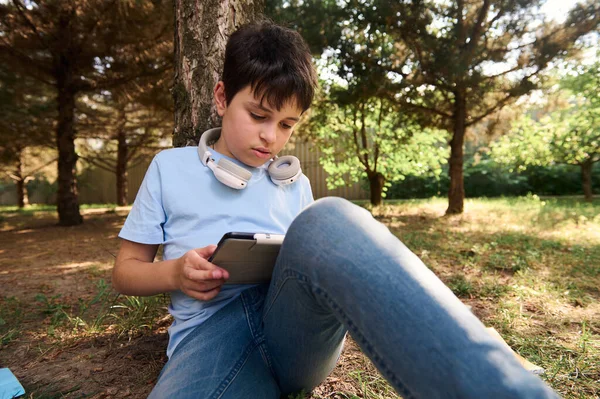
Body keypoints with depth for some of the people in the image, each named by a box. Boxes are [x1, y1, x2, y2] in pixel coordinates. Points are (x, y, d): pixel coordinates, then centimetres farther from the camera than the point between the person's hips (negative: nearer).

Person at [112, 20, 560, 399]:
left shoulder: (295, 183, 20)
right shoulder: (169, 167, 15)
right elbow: (125, 270, 17)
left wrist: (319, 258, -3)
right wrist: (174, 273, -6)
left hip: (295, 325, 1)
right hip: (209, 336, 0)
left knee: (326, 221, -34)